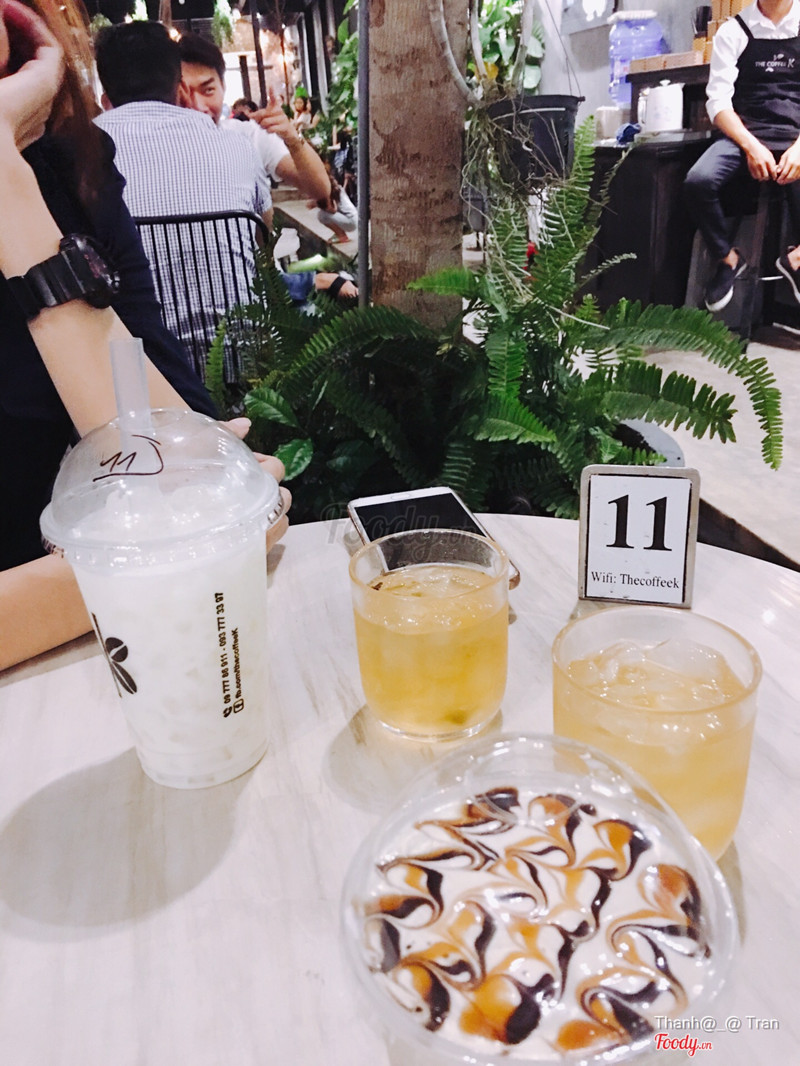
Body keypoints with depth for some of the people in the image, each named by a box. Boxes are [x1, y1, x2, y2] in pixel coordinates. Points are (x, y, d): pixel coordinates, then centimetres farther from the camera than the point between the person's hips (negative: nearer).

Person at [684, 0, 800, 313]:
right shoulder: (733, 31, 6)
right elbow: (718, 101, -2)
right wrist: (751, 147, -16)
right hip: (744, 134, -1)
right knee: (698, 182, -30)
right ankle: (728, 259, -5)